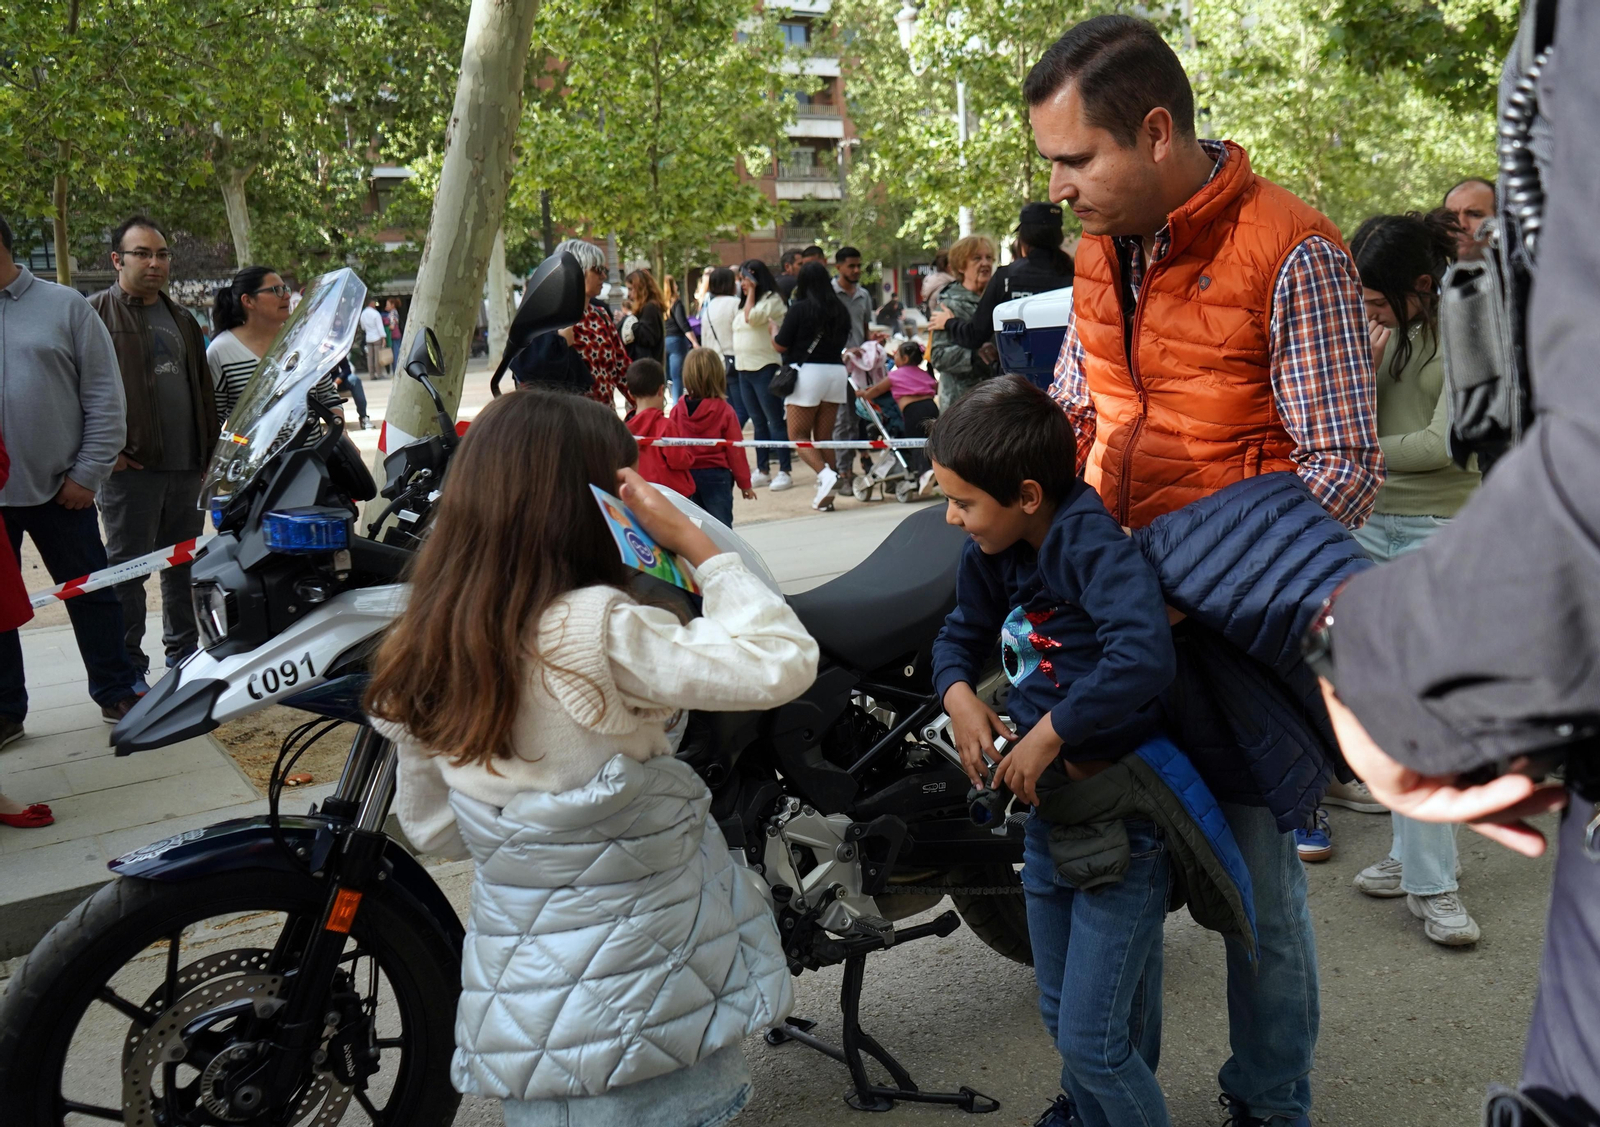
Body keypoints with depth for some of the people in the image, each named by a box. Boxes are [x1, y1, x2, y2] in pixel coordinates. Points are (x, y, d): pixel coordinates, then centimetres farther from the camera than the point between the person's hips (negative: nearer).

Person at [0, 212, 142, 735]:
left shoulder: (64, 306, 1)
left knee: (91, 594, 10)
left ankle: (116, 690, 24)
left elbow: (104, 396, -1)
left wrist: (88, 473, -6)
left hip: (60, 490, -1)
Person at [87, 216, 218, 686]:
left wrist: (209, 450, 16)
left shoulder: (182, 320, 19)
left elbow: (203, 391, 23)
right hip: (131, 466, -6)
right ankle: (129, 670, 7)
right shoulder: (95, 313, -3)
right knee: (127, 570, 0)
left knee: (185, 567, 14)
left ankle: (185, 657, 26)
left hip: (187, 468, 6)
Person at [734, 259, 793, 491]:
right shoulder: (744, 303, 18)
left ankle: (784, 472, -7)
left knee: (775, 421, -8)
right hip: (744, 368, 8)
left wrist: (752, 291, -9)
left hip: (765, 368, -8)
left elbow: (752, 318, -18)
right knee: (758, 422, 11)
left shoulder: (772, 300, -6)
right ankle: (761, 470, 15)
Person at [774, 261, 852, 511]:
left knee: (798, 435, 3)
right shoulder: (841, 310, 6)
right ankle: (826, 495, 7)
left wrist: (775, 328, 15)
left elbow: (780, 345, -5)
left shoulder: (799, 309, -9)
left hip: (806, 372, -5)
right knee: (824, 436, 11)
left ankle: (824, 473, -20)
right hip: (836, 372, 5)